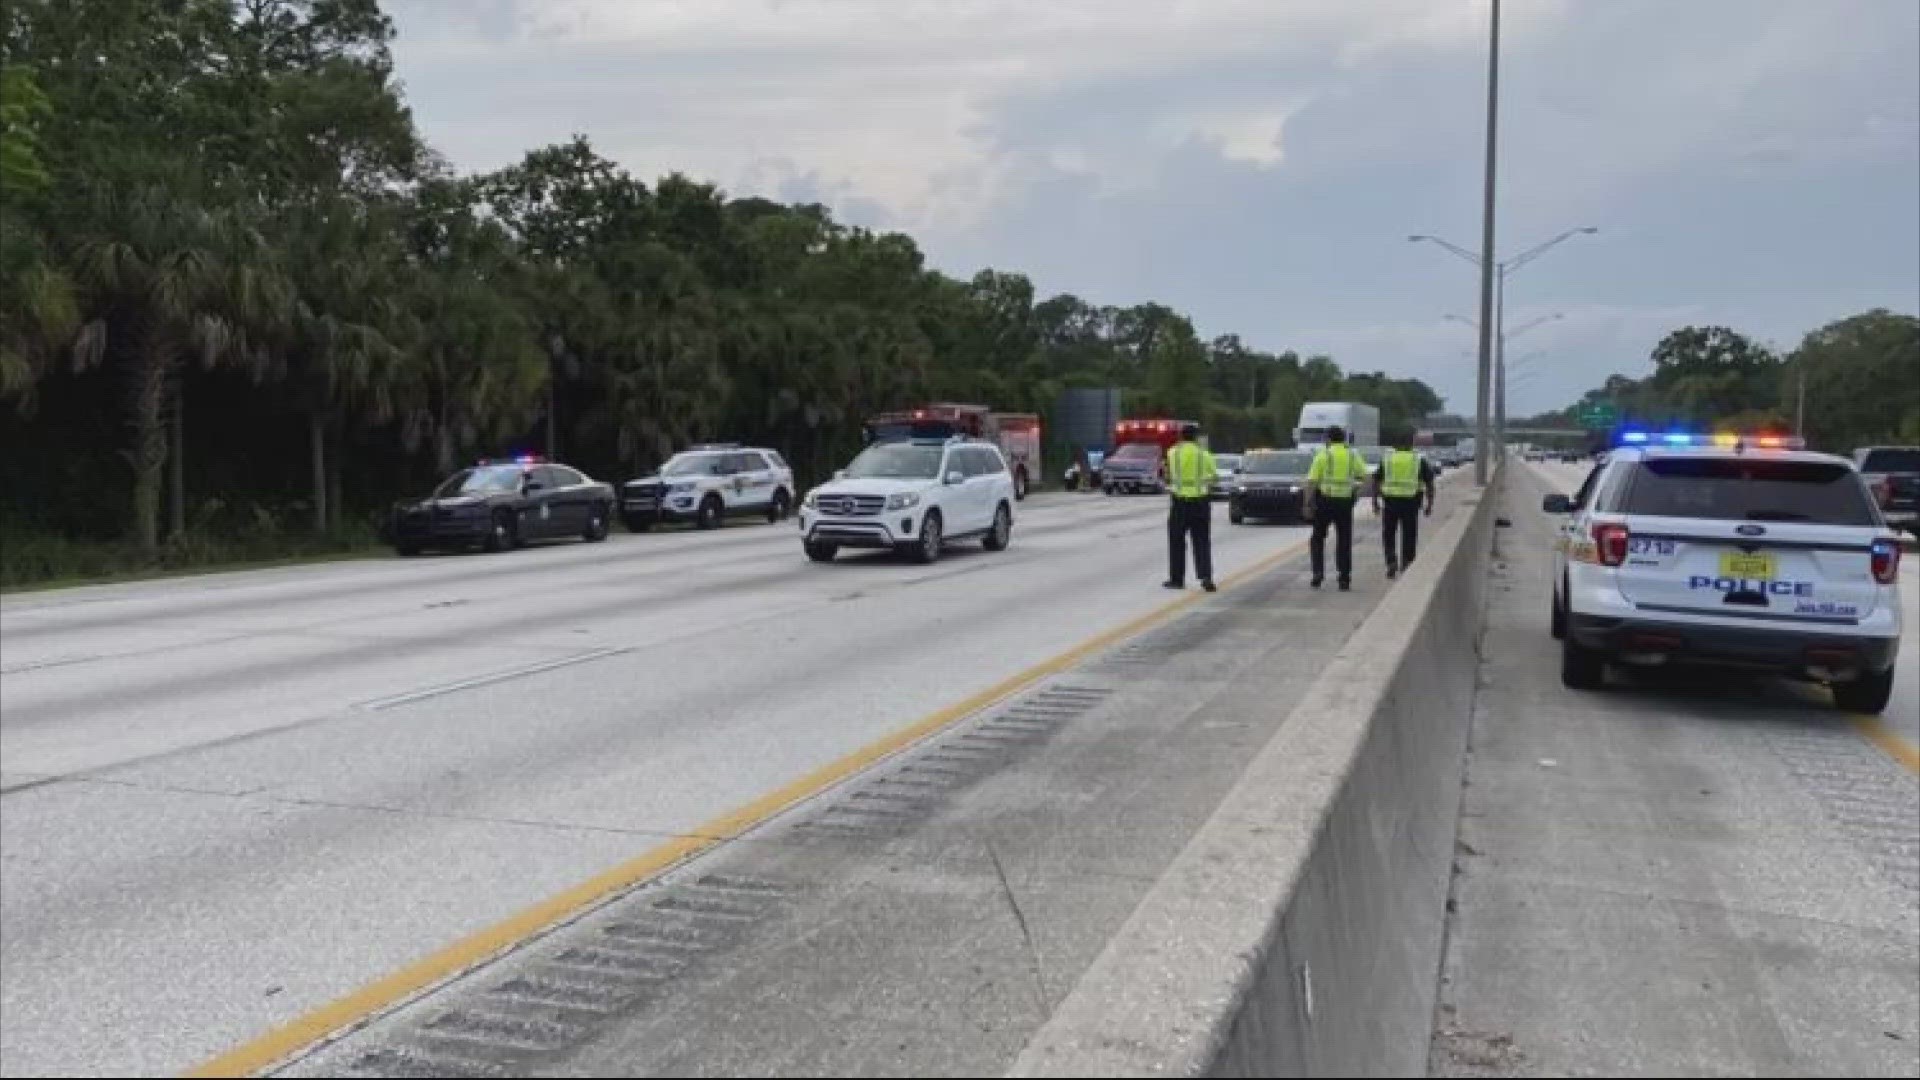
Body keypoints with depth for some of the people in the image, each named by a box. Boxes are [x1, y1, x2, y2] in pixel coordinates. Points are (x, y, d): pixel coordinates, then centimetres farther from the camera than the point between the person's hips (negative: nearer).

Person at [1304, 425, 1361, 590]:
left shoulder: (1323, 454, -2)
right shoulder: (1352, 455, 6)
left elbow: (1312, 481, -9)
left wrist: (1308, 503, -7)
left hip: (1325, 501, -2)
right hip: (1345, 502, 2)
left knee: (1318, 538, 12)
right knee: (1344, 541, 8)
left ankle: (1318, 572, 0)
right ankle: (1345, 578, 5)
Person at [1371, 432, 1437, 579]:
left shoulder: (1387, 459, 7)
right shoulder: (1420, 460, 6)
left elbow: (1376, 481, 5)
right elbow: (1429, 483, 4)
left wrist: (1375, 502, 10)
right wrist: (1430, 504, 9)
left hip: (1391, 501, 0)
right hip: (1411, 502, 0)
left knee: (1388, 534, 13)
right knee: (1409, 536, 8)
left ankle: (1391, 562, -4)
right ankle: (1406, 566, 8)